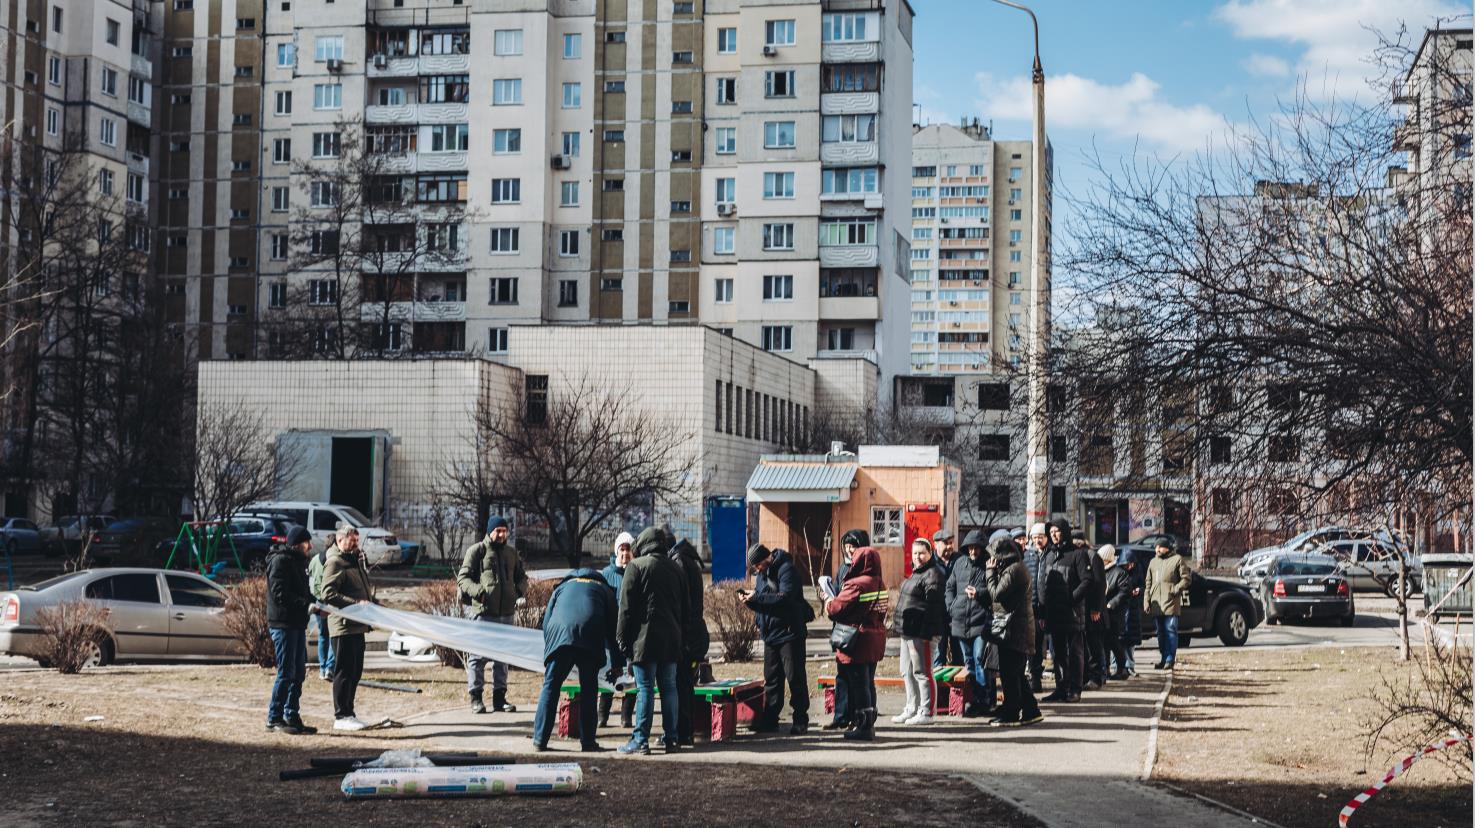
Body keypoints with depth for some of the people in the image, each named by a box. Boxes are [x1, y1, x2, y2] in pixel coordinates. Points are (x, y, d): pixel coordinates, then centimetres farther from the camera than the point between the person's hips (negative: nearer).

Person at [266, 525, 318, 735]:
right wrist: (307, 604, -26)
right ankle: (274, 718, 0)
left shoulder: (298, 561, 19)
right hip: (283, 624, -10)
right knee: (286, 672, -7)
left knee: (299, 672, 11)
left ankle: (292, 717, 17)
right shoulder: (280, 561, -12)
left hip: (297, 624, 10)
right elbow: (280, 594, -21)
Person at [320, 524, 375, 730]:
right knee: (344, 671, -6)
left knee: (355, 671, 12)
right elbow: (328, 594, -19)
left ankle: (348, 713, 19)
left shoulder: (355, 559, 19)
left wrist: (371, 602, 10)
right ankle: (341, 716, -2)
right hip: (343, 626, -9)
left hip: (357, 625, 9)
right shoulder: (335, 562, -10)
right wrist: (356, 603, -23)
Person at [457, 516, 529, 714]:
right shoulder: (477, 551, -2)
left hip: (506, 612, 6)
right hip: (482, 611, -6)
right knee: (478, 655, -5)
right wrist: (478, 591, -22)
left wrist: (520, 590, 1)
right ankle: (476, 698, 2)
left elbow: (521, 577, 23)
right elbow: (463, 577, -5)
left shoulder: (512, 552, 14)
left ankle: (499, 698, 18)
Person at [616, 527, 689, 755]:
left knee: (645, 688, -5)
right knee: (669, 687, 9)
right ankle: (671, 738, 11)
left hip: (645, 637, -5)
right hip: (671, 640, 5)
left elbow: (626, 607, -6)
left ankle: (641, 740, -5)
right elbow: (685, 607, 18)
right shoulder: (675, 568, 14)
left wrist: (622, 638, -3)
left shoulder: (636, 566, -4)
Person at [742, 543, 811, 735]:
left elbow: (785, 597, -26)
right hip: (770, 634, 8)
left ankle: (801, 721, 2)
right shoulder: (761, 574, 14)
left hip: (789, 632, -8)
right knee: (771, 678, 10)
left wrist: (757, 597, -24)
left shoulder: (786, 569, -13)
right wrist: (750, 600, -5)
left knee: (795, 677, -3)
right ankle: (769, 720, 16)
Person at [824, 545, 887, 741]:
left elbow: (835, 610, -17)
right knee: (868, 682, 16)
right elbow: (881, 613, 11)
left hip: (858, 641, -8)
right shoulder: (880, 584, 7)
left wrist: (827, 599, 5)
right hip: (875, 642, 8)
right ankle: (869, 723, 22)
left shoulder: (855, 585, -19)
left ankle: (862, 726, 2)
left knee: (858, 683, -1)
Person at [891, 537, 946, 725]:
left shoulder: (932, 575, -13)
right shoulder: (917, 573, 20)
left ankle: (926, 713, -1)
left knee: (922, 672, -6)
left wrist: (925, 633, -23)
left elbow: (933, 606, -19)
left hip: (920, 632, -11)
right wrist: (898, 625, 20)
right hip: (907, 632, 11)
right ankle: (912, 709, 24)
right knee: (907, 672, 16)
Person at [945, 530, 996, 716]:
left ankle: (985, 701, -4)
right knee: (969, 662, 12)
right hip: (961, 622, 6)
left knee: (980, 660, -9)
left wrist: (979, 593, -19)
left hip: (982, 621, -6)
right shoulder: (960, 563, 11)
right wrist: (951, 607, 9)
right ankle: (974, 699, 19)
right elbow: (950, 587, 20)